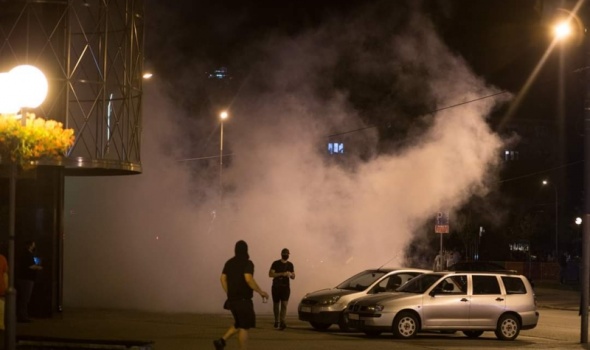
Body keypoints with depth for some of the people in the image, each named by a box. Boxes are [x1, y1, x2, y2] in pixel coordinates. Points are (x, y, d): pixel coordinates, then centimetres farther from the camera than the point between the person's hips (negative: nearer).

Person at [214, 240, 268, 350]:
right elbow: (248, 279, -24)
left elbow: (223, 279, 11)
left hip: (232, 299, 8)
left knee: (239, 324, 19)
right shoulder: (247, 263, -11)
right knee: (244, 327, -2)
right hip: (243, 299, -8)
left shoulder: (229, 263, 12)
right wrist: (260, 292, -16)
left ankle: (221, 341, 4)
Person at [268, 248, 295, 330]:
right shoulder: (276, 263, -2)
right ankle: (276, 321, 28)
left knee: (284, 304, -15)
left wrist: (290, 274, -12)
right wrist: (282, 274, -22)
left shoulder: (290, 265, 9)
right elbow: (270, 274, -11)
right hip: (276, 287, -1)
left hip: (285, 287, 1)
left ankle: (282, 322, -25)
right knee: (276, 304, 9)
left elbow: (293, 277, 14)